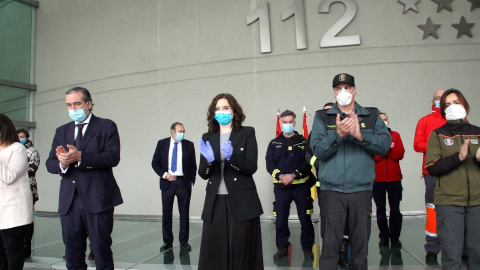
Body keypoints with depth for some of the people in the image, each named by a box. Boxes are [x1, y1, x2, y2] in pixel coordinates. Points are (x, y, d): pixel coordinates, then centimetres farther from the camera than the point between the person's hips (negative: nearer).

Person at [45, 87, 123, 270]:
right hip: (69, 202, 5)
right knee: (72, 255, 13)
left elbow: (113, 157, -13)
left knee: (102, 251, 4)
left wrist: (80, 156, -23)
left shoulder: (106, 126, 1)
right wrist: (62, 163, -14)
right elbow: (50, 164, 9)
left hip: (97, 200, -5)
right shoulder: (62, 131, 16)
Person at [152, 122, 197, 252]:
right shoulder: (162, 143, 2)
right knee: (166, 213, 6)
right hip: (167, 182, 1)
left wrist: (191, 181, -1)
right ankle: (167, 241, 18)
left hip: (184, 182, 0)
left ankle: (184, 241, 17)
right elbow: (155, 163, 3)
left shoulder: (189, 145, 1)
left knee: (184, 212, 5)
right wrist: (164, 174, -10)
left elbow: (193, 165, 5)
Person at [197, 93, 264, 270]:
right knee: (213, 251, 4)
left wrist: (232, 157, -23)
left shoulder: (247, 133, 1)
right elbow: (203, 174, 6)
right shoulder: (207, 138, 11)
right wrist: (209, 160, -15)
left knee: (241, 250, 2)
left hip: (241, 202, -3)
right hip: (215, 202, 3)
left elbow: (251, 167, -6)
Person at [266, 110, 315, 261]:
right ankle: (282, 247, 21)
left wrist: (293, 175, -17)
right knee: (281, 219, 6)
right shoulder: (274, 143, 8)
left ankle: (307, 247, 21)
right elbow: (269, 164, 0)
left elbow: (308, 163, -6)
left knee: (305, 218, 5)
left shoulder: (303, 142, 3)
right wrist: (280, 176, -16)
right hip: (280, 187, 1)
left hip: (301, 186, -1)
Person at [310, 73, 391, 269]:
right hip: (332, 190, -1)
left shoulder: (372, 116, 9)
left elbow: (385, 145, -4)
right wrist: (338, 134, -20)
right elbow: (318, 150, -7)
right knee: (329, 244, 2)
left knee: (361, 242, 12)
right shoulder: (322, 117, 5)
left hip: (362, 190, 2)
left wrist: (360, 135, -18)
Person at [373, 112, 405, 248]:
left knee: (395, 209, 5)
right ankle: (384, 236, 17)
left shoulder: (395, 135, 10)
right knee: (380, 210, 6)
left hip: (394, 178, 2)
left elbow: (400, 154, -4)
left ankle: (395, 237, 17)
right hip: (377, 179, -1)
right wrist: (388, 148, -14)